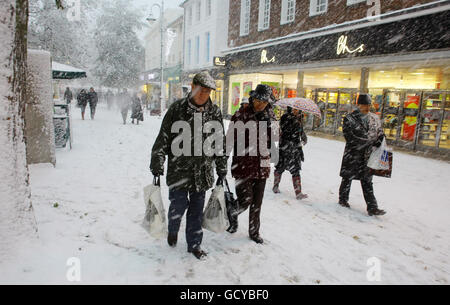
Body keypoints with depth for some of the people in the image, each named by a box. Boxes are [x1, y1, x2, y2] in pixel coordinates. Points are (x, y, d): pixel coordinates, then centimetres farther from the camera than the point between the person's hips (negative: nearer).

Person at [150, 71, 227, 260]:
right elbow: (163, 137, -1)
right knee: (179, 204, 1)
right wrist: (157, 161, -4)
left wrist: (222, 167, 14)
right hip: (178, 168, -2)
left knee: (197, 209, 10)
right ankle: (173, 230, 36)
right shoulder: (177, 109, -4)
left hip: (203, 170, 3)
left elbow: (220, 142, 12)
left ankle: (194, 244, 28)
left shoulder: (215, 113, 5)